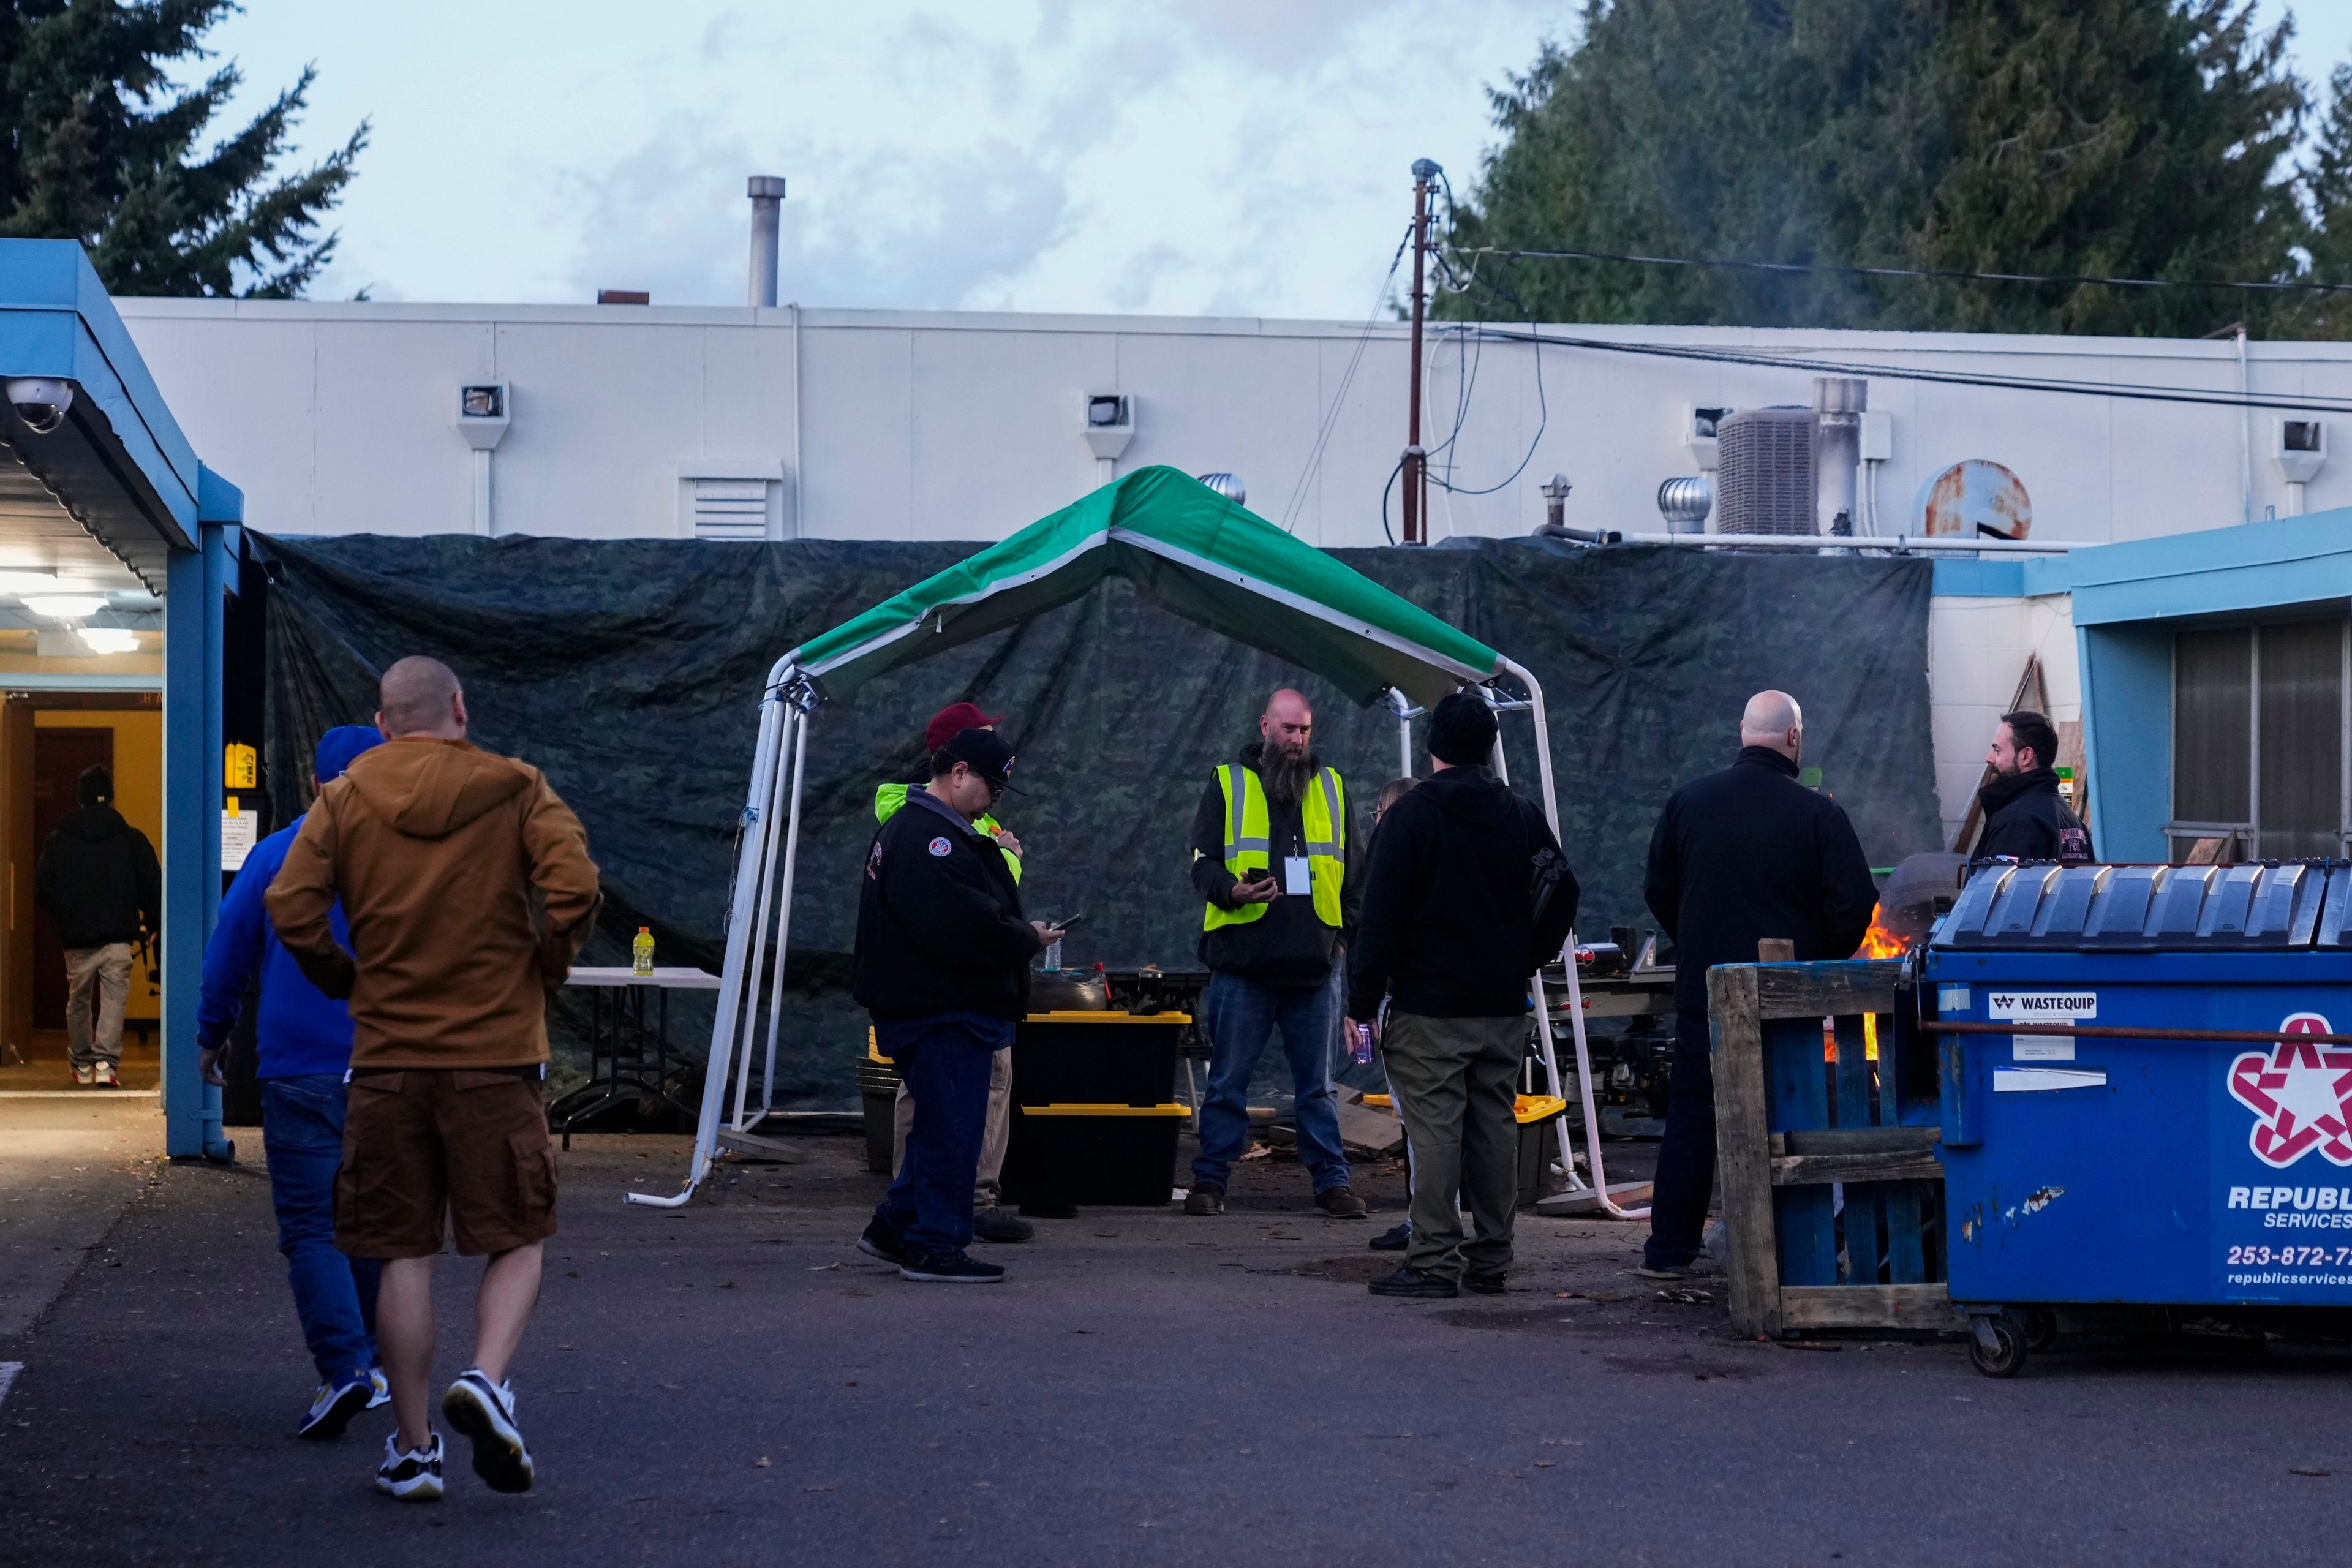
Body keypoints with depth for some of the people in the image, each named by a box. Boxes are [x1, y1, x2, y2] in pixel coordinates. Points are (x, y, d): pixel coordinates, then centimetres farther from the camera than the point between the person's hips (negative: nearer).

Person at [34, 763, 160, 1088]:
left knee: (78, 1001, 14)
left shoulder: (59, 841, 3)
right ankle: (105, 1062, -20)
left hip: (76, 938, 2)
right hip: (118, 937, -2)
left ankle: (82, 1064, 23)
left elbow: (43, 889, 4)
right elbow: (152, 888, 1)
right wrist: (155, 926, 10)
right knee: (114, 999, -4)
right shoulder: (131, 839, 0)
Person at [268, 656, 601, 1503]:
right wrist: (544, 971, 2)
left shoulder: (345, 799, 4)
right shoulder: (517, 793, 0)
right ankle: (486, 1379, -18)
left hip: (387, 1056, 2)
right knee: (517, 1241, 8)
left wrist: (344, 982, 8)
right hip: (497, 1053, -2)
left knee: (404, 1256, 7)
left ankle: (413, 1448, 9)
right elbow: (573, 889, -14)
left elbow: (290, 903, -7)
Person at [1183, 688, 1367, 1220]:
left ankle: (1332, 1180, 10)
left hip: (1316, 963, 2)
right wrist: (1232, 891, -20)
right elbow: (1203, 862, 1)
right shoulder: (1228, 784, 5)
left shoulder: (1331, 787, 14)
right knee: (1228, 1080, 2)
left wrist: (1349, 933, 10)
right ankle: (1210, 1180, 9)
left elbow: (1351, 873, 19)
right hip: (1243, 959, -2)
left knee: (1318, 1084, 6)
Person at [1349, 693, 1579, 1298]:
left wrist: (1363, 999, -6)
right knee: (1495, 1129, 9)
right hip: (1503, 1007, 5)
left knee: (1433, 1130, -6)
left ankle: (1435, 1261, -9)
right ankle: (1491, 1261, 13)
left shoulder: (1412, 816, -7)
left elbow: (1381, 917, -9)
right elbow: (1562, 891, 12)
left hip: (1428, 1008, -5)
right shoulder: (1523, 817, 9)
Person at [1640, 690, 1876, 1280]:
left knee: (1690, 1118, 9)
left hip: (1702, 988, 3)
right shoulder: (1818, 815, -11)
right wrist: (1821, 962, 6)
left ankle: (1668, 1250, 10)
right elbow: (1855, 905, -12)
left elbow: (1657, 891, 9)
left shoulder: (1688, 801, 1)